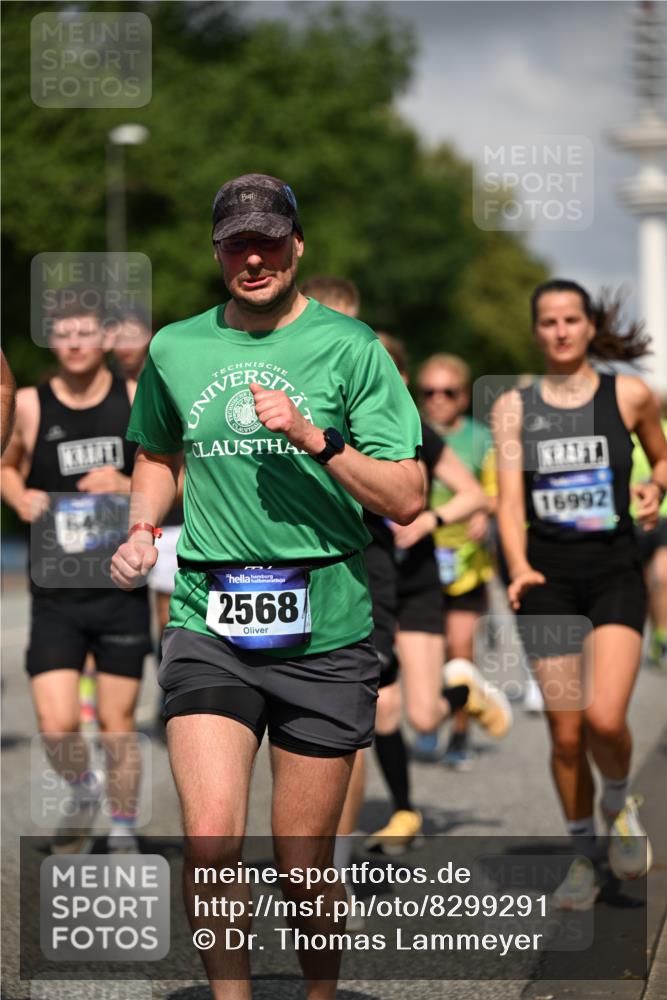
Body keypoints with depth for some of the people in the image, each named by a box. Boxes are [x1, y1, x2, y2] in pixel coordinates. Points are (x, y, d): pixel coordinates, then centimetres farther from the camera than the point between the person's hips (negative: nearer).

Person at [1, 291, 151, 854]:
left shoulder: (138, 402, 0)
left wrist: (128, 487, -13)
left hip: (121, 590, 0)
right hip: (56, 596, 0)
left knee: (117, 720, 6)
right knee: (56, 727, -7)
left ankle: (123, 831, 25)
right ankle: (83, 792, 25)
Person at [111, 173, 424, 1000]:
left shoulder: (348, 346, -1)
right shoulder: (175, 349, 9)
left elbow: (406, 500, -5)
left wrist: (313, 437, -16)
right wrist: (142, 527, 11)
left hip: (323, 630, -1)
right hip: (207, 625, 2)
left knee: (303, 867, 6)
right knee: (210, 839, -17)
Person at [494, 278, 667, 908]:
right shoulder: (514, 407, 4)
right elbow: (509, 499, -3)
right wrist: (519, 566, -19)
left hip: (614, 572, -1)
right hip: (548, 579, 1)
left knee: (605, 718, -19)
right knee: (566, 733, 1)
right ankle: (583, 859, 20)